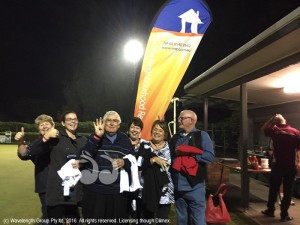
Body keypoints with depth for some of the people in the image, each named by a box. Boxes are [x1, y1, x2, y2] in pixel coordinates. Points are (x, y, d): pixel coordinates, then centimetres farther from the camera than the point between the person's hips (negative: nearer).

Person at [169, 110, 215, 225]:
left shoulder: (202, 135, -3)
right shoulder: (175, 138, 11)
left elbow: (210, 156, -13)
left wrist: (190, 154, -15)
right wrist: (175, 161, -6)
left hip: (195, 187, -5)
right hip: (177, 187, 5)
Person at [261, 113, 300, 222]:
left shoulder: (274, 131, -3)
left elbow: (263, 128, 18)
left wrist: (272, 119, 14)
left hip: (278, 165, 0)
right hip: (290, 166, 0)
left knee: (273, 189, 14)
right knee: (287, 191, 8)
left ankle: (270, 211, 25)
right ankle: (284, 214, 14)